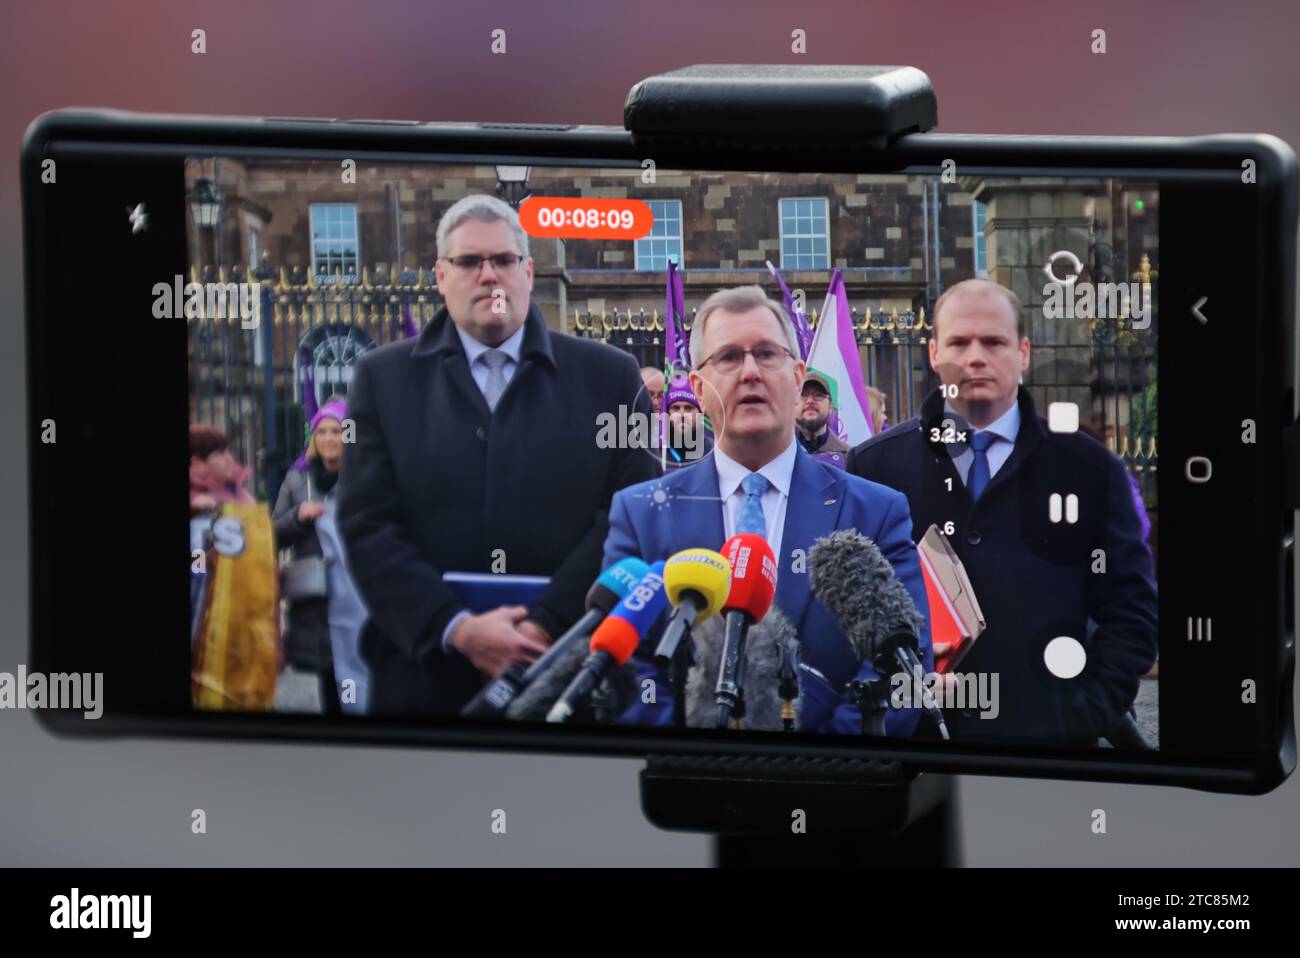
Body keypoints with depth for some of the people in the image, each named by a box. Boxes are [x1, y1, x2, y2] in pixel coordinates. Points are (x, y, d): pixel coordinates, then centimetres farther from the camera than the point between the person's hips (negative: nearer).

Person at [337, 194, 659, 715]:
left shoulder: (609, 375, 6)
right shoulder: (383, 377, 6)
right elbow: (368, 526, -1)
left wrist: (546, 626, -14)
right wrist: (457, 628, -14)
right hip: (427, 671, 0)